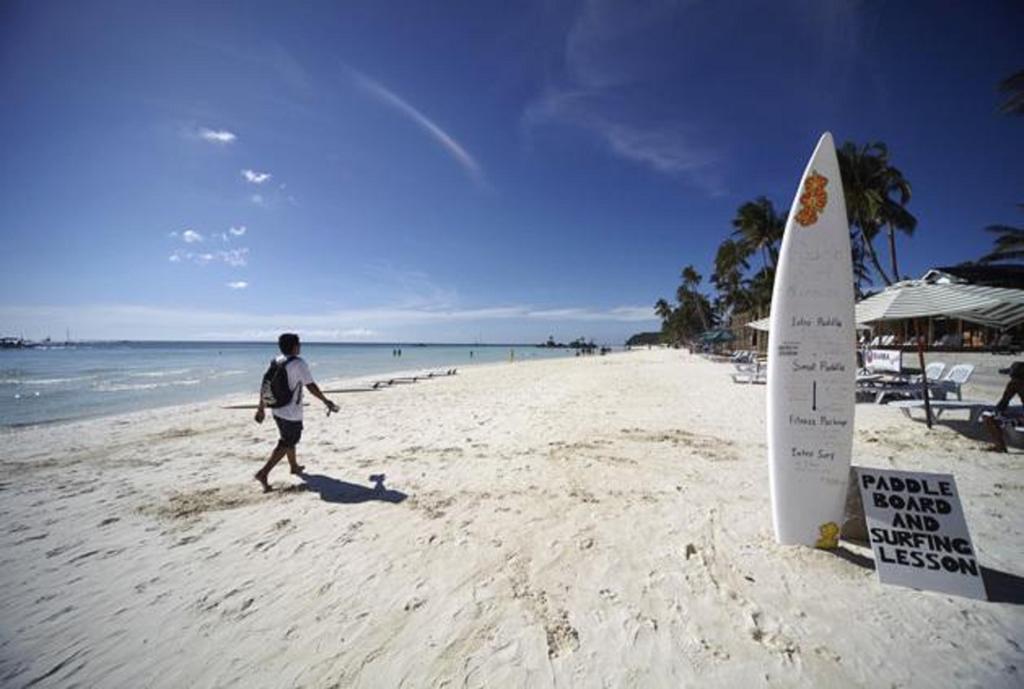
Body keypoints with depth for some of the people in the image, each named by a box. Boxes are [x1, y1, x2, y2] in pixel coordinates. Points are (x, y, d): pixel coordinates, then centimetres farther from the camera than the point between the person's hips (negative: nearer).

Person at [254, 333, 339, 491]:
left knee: (288, 439, 24)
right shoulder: (299, 363, -18)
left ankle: (294, 466, 41)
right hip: (292, 413, -8)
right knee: (285, 444, 5)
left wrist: (261, 408, 16)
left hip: (277, 410, 8)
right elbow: (311, 387, -17)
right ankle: (263, 473, -2)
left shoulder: (276, 362, 4)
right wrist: (326, 401, -4)